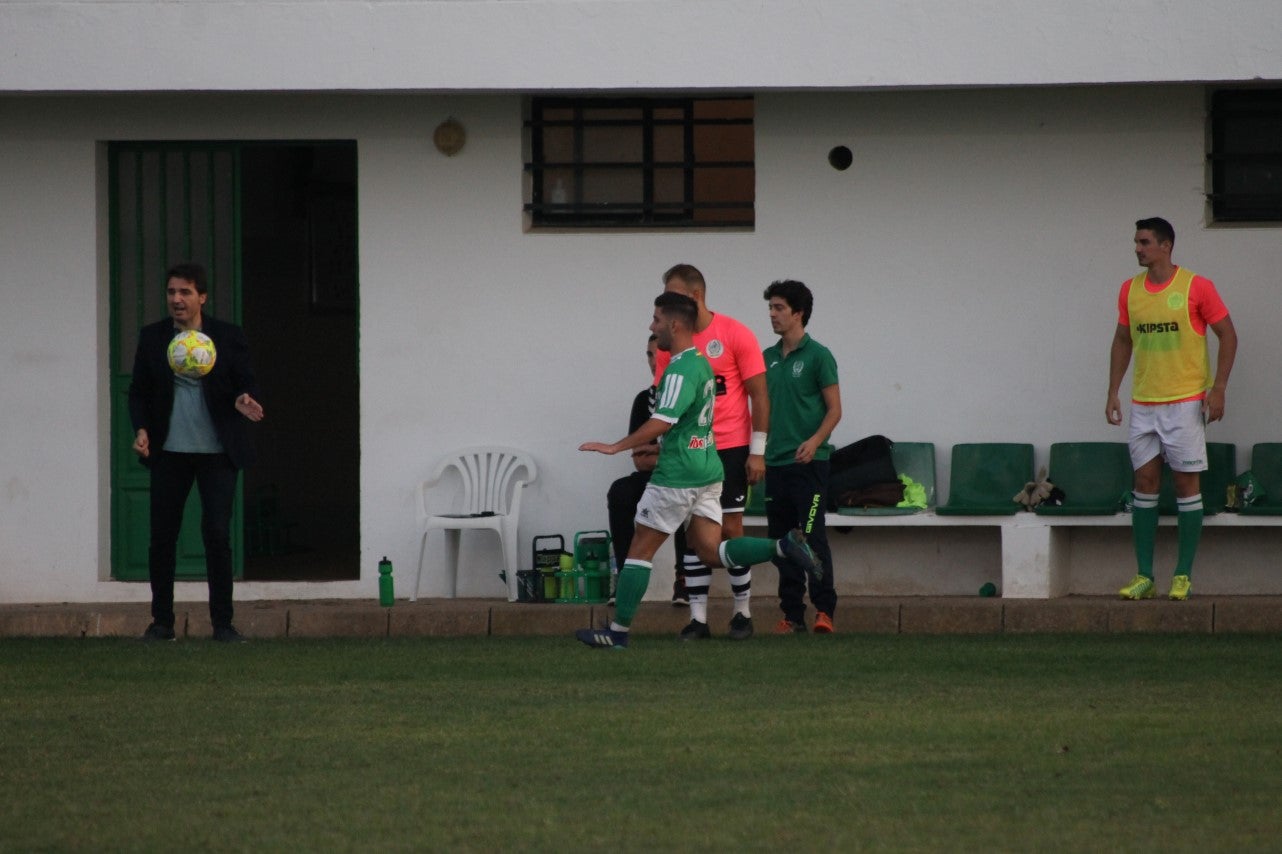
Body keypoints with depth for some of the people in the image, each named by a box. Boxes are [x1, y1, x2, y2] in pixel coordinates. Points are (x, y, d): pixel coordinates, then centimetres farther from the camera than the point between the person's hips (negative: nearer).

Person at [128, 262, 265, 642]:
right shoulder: (152, 337, 5)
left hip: (217, 452, -2)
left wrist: (244, 400, -22)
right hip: (169, 453, 2)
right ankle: (162, 621, 13)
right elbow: (138, 392, 8)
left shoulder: (228, 337, 0)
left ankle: (222, 622, 3)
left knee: (217, 536, -5)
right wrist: (141, 429, -8)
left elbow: (246, 382, 1)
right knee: (162, 536, 3)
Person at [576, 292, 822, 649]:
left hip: (677, 476, -9)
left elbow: (662, 423, -24)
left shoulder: (680, 371, -17)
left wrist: (615, 447, -20)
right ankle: (784, 547, -9)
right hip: (707, 471, 9)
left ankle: (618, 631, 4)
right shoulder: (701, 363, 14)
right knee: (711, 551, 6)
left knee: (640, 550, 0)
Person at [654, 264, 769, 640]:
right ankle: (698, 617, 3)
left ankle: (743, 612, 11)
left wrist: (757, 451, -8)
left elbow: (759, 395, -4)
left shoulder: (735, 335, -6)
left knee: (730, 528, -2)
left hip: (731, 449, -3)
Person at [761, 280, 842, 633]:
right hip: (775, 462, 7)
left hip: (809, 462, -7)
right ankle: (792, 614, 11)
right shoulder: (769, 358, 14)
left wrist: (814, 442, -21)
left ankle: (824, 610, -9)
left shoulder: (817, 356, -5)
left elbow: (834, 409, -6)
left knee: (813, 536, -11)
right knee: (781, 541, 6)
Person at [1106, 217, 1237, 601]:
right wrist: (1113, 392, 11)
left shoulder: (1197, 287, -7)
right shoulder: (1130, 290, 7)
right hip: (1143, 403, 4)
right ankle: (1144, 576, 6)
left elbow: (1228, 336, -3)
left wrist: (1218, 389, -11)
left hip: (1186, 401, -4)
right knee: (1145, 483, 3)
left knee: (1187, 484, -2)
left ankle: (1184, 576, 3)